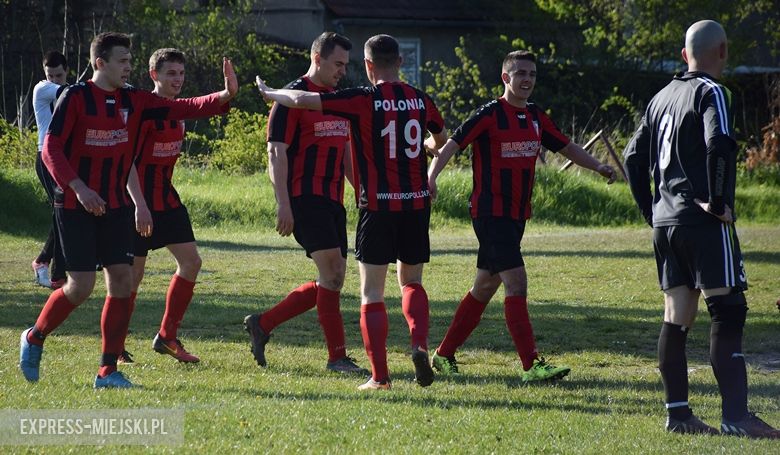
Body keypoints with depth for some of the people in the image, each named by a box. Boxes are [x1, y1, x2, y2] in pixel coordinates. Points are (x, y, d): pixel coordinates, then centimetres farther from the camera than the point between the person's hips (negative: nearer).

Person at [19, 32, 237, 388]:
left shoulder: (133, 101, 6)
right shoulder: (75, 98, -10)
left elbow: (181, 108, 0)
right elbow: (51, 149, -13)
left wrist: (224, 96, -16)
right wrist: (79, 188, -25)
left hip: (116, 206, 5)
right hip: (76, 207, -5)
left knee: (122, 280, -3)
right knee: (81, 285, -8)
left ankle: (108, 371, 3)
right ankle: (34, 339, 18)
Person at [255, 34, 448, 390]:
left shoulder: (363, 100, -9)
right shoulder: (420, 100, 6)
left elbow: (302, 100, -12)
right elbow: (440, 140, 27)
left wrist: (269, 93, 8)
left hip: (377, 207, -4)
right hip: (417, 204, 4)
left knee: (372, 293, 4)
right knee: (411, 283, 20)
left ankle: (380, 376, -1)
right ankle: (420, 343, -6)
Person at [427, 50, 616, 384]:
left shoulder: (535, 117, 11)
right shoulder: (489, 114, -10)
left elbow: (566, 147, 22)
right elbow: (451, 145, -16)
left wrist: (598, 166, 8)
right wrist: (430, 178, -31)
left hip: (517, 215, 8)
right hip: (490, 214, -8)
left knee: (485, 287, 13)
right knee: (516, 284, -15)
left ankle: (444, 354, 24)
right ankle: (531, 366, -17)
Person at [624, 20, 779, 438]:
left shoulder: (662, 98, 16)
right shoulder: (711, 93, -7)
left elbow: (633, 157, 20)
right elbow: (720, 144, -25)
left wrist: (651, 211, 21)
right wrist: (718, 202, -17)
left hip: (665, 222, 8)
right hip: (704, 223, -8)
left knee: (676, 318, 9)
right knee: (728, 313, -9)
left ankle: (677, 413, 10)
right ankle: (735, 415, -16)